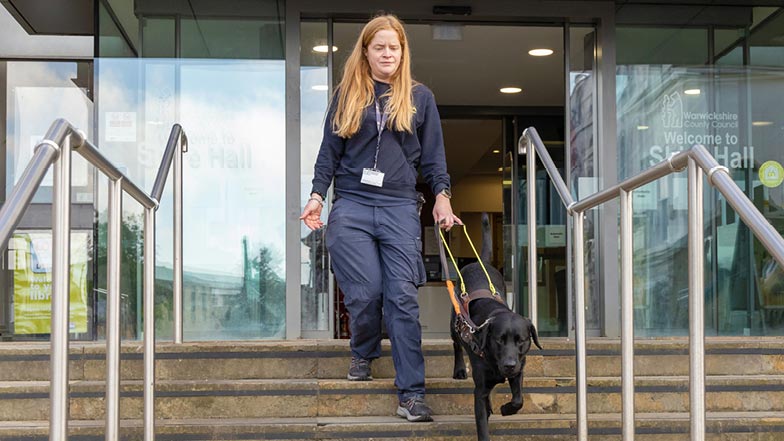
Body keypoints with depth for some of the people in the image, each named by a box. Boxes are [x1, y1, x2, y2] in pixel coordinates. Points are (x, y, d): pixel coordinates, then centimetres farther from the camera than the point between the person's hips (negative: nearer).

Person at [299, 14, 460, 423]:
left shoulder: (419, 97, 12)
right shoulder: (347, 94, 12)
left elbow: (433, 155, 12)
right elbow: (329, 151, 12)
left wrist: (442, 197, -1)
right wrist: (317, 195, 1)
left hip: (400, 207, 0)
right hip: (351, 205, 0)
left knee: (403, 296, -8)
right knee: (365, 292, -7)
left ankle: (411, 393, -6)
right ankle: (363, 353, 26)